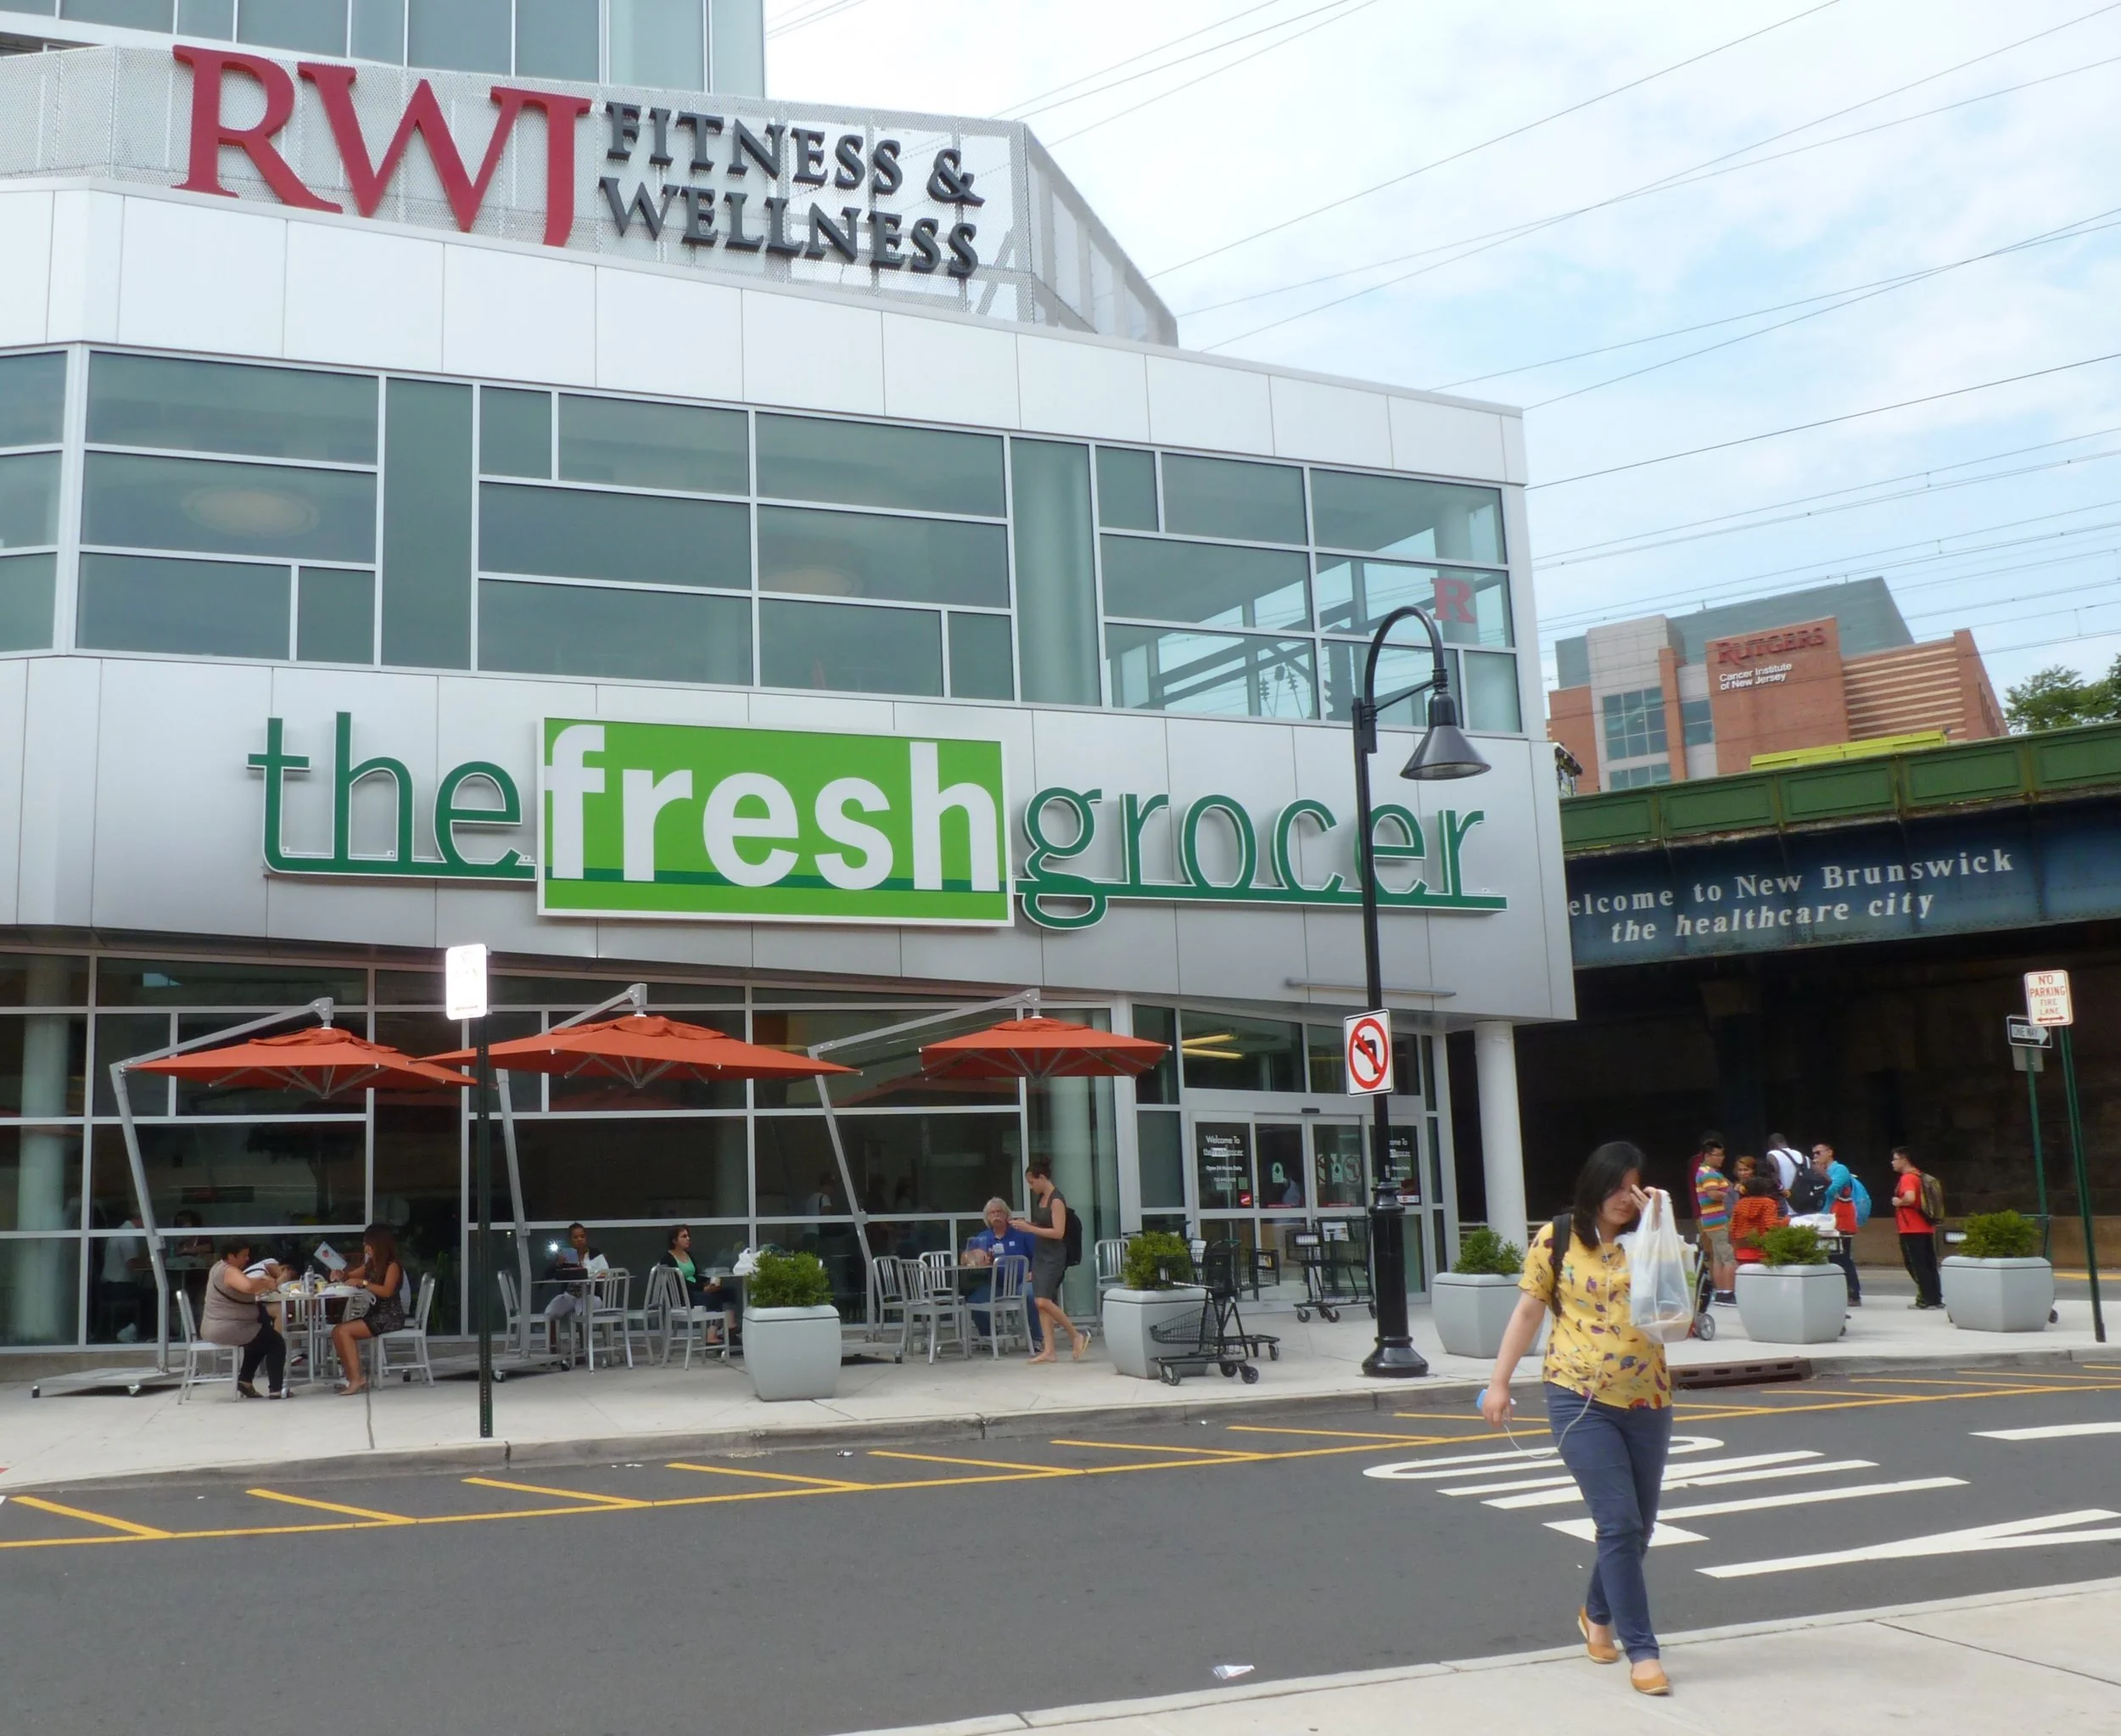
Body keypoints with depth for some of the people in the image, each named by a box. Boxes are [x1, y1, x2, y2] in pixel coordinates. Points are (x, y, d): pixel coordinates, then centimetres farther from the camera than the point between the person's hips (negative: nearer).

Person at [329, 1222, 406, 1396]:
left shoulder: (392, 1266, -10)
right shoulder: (370, 1265, 14)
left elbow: (387, 1291, -23)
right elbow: (350, 1276, 26)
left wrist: (363, 1283, -24)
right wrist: (341, 1275, 3)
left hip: (390, 1316, -8)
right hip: (375, 1313, 8)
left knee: (344, 1331, -20)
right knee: (336, 1331, -6)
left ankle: (357, 1378, -17)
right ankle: (351, 1377, -4)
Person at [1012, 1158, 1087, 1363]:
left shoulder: (1056, 1200, -15)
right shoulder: (1040, 1198, 11)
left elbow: (1058, 1232, -21)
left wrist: (1029, 1229, -20)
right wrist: (1026, 1223, 6)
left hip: (1054, 1256, -9)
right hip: (1039, 1254, 9)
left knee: (1043, 1301, -15)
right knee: (1040, 1303, 3)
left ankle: (1077, 1336, -2)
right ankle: (1049, 1350, 5)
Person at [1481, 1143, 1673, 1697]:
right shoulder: (1557, 1240, -2)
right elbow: (1528, 1311, 2)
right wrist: (1499, 1382, 0)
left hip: (1647, 1401, 4)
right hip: (1580, 1400, -4)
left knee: (1639, 1525, 15)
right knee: (1619, 1524, -10)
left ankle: (1597, 1614, 38)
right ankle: (1641, 1650, -2)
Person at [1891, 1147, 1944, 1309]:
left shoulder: (1907, 1178, -14)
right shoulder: (1921, 1177, 16)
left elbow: (1910, 1198, -31)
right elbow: (1924, 1200, 23)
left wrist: (1898, 1202, -14)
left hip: (1912, 1230, -9)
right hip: (1927, 1228, 9)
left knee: (1917, 1265, -5)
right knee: (1929, 1265, 11)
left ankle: (1928, 1300, -6)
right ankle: (1936, 1298, 13)